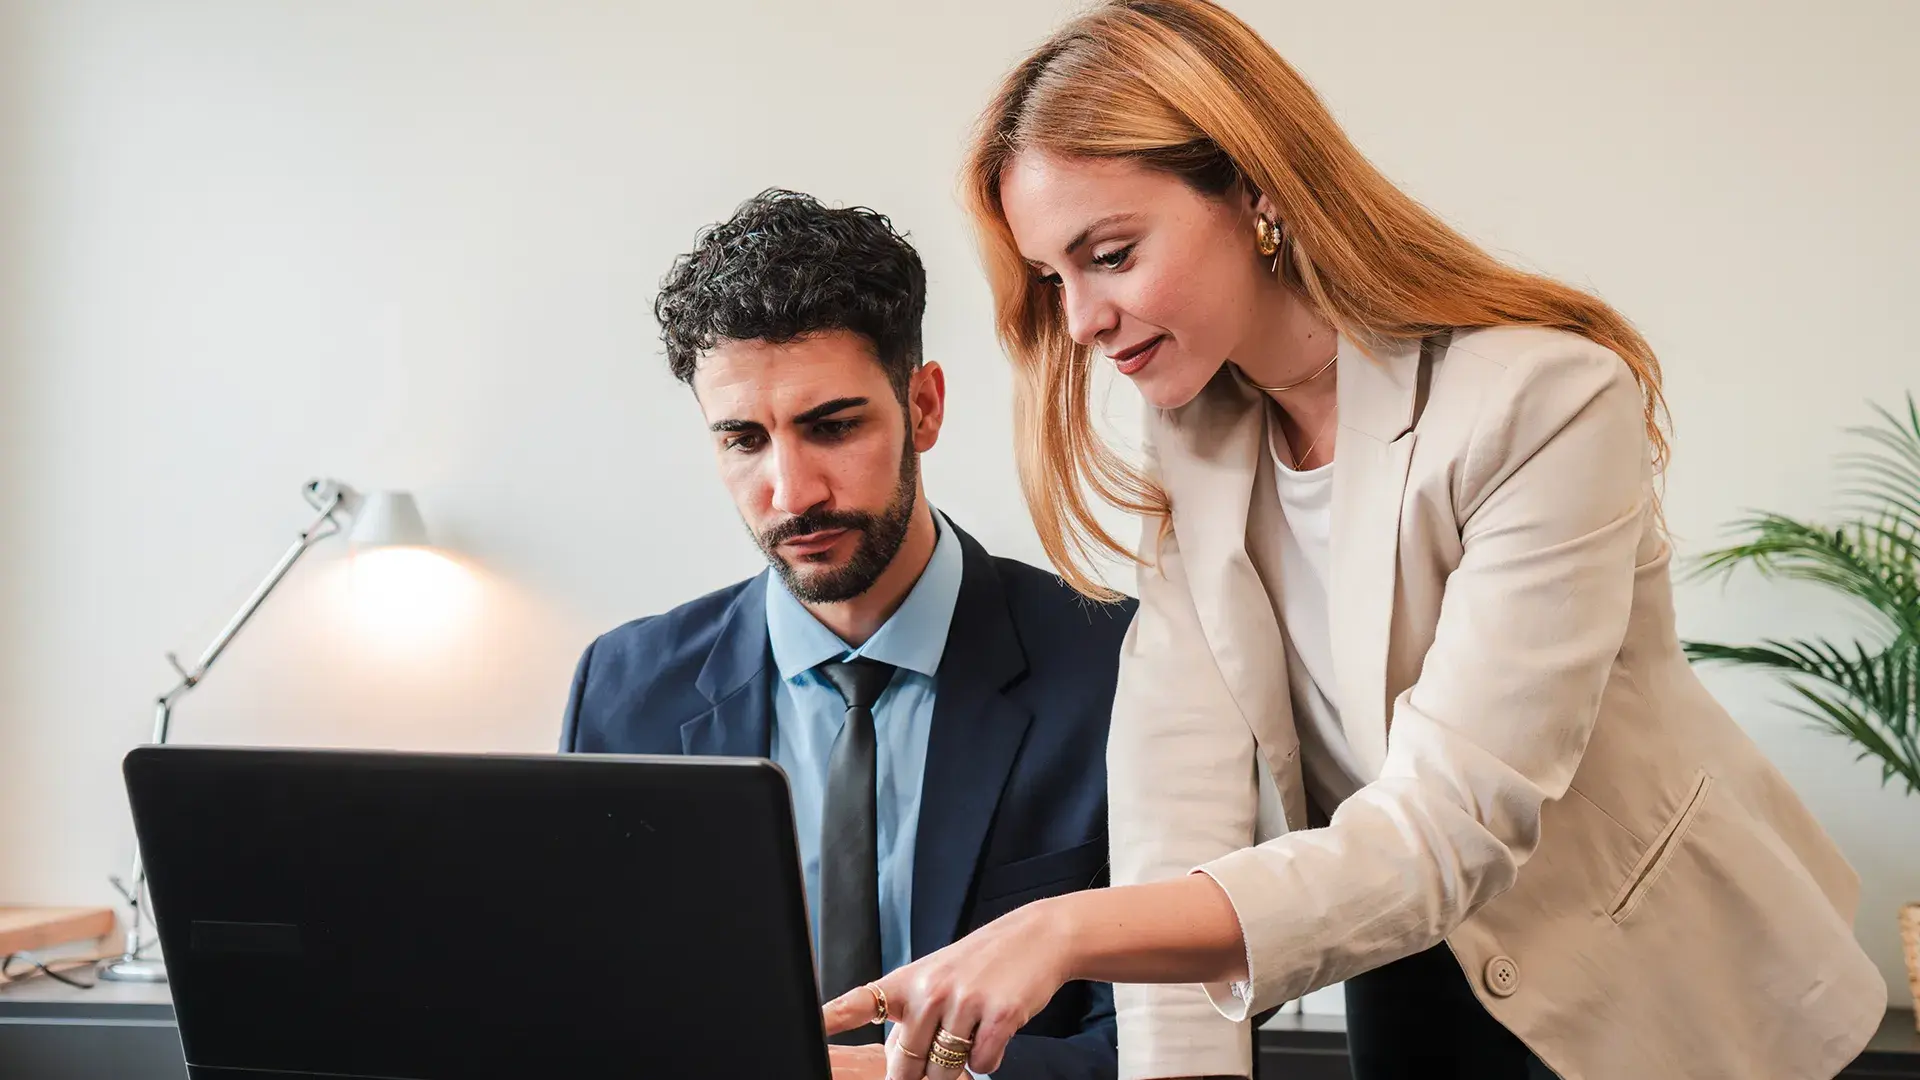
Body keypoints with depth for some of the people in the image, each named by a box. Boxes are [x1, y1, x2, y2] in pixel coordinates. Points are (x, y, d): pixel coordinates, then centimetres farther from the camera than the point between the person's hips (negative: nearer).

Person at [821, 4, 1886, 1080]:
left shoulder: (1550, 404, -27)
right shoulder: (1195, 430, -6)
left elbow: (1446, 835, -33)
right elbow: (1180, 783, -16)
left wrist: (1072, 931, -44)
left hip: (1672, 988, -5)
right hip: (1415, 970, 5)